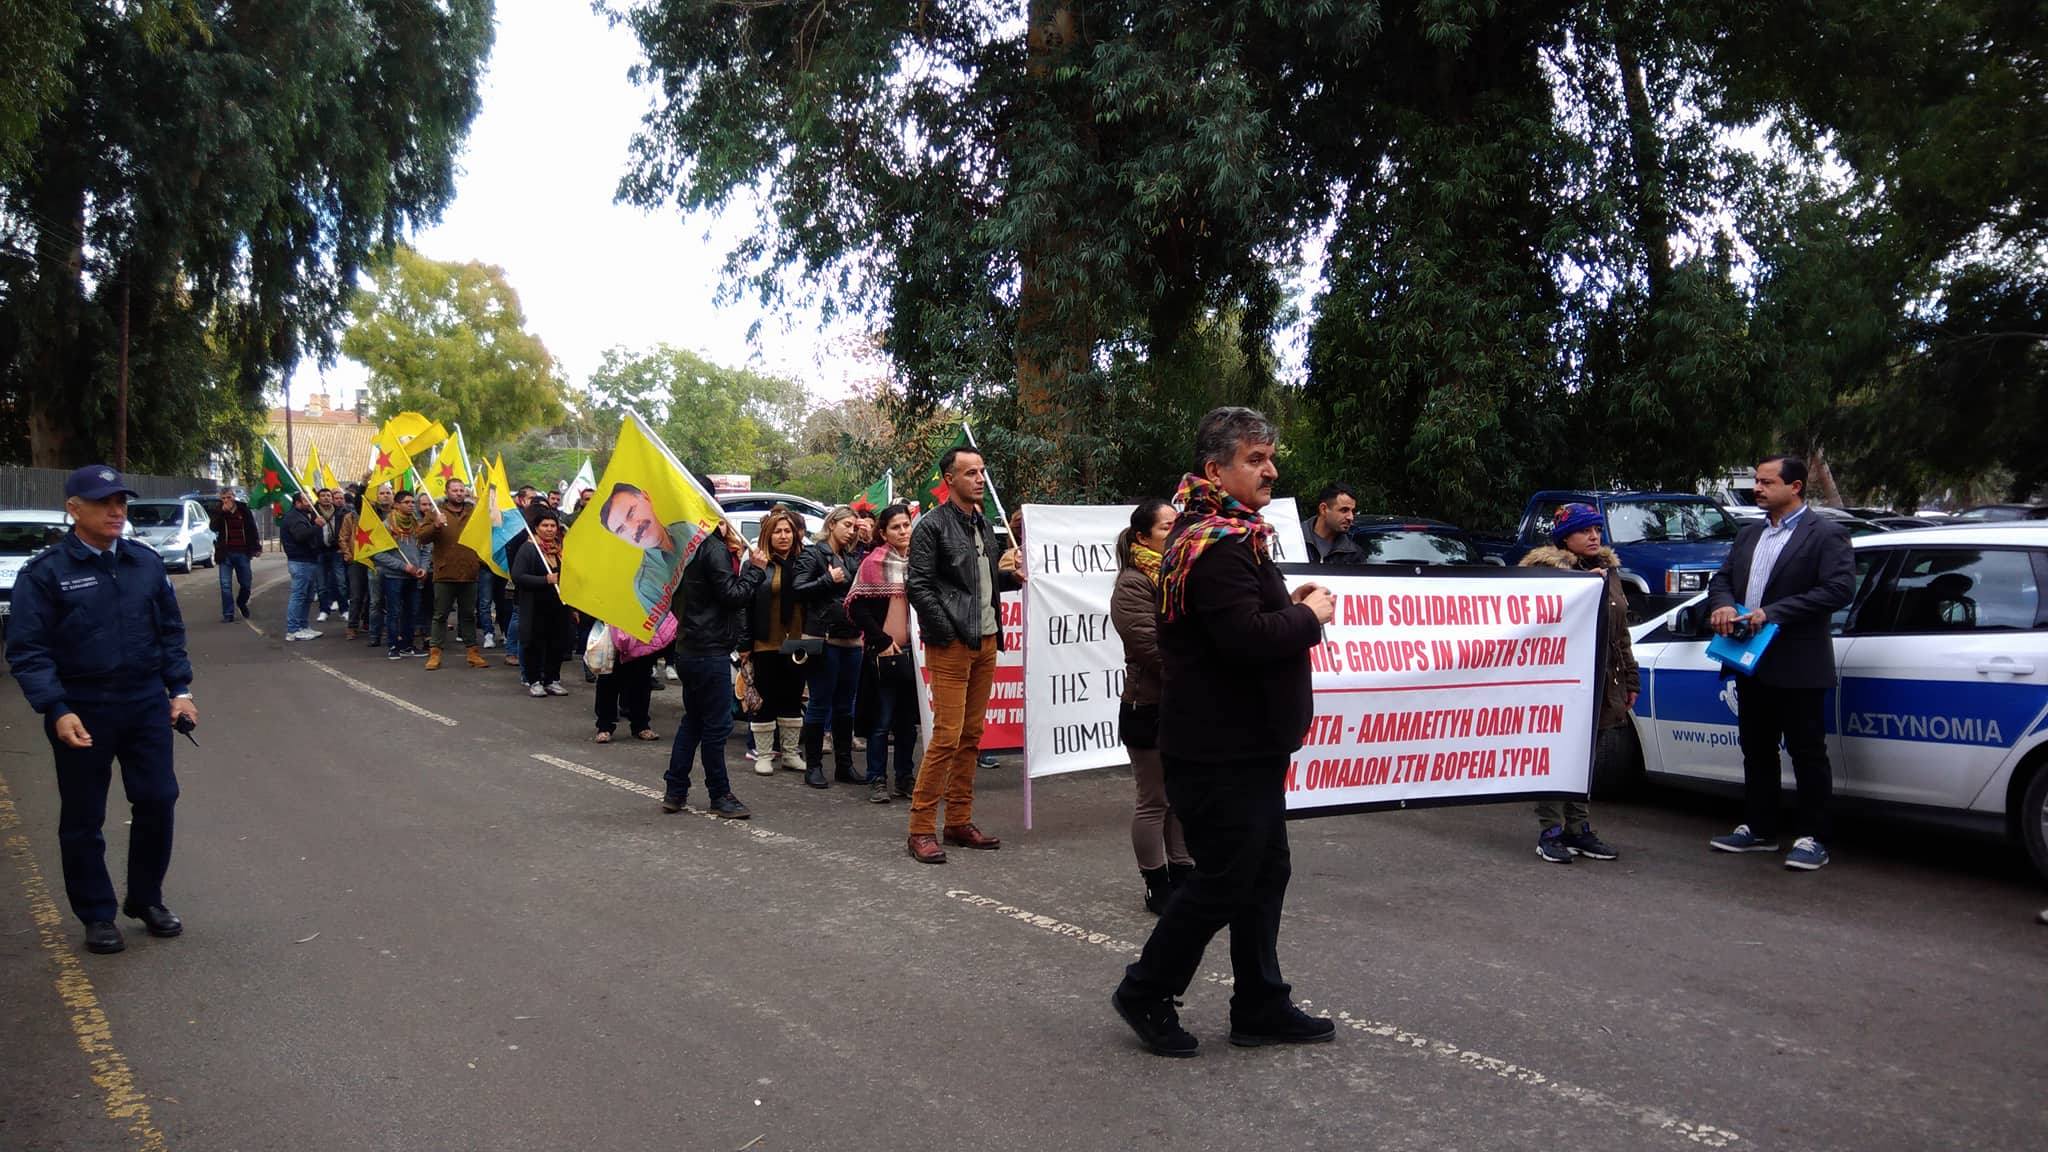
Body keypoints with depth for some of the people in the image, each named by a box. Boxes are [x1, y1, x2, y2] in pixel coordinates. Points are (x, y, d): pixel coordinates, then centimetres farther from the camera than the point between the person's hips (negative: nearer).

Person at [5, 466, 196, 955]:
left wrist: (180, 689, 4)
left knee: (157, 802, 6)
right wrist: (57, 711, -19)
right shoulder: (45, 572, -8)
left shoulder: (146, 562, 4)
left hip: (147, 704, 3)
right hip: (82, 712, -3)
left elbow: (171, 630, 12)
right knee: (83, 819, 8)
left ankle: (146, 899, 25)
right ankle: (97, 915, 22)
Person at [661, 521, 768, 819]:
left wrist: (739, 560, 10)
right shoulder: (714, 551, -14)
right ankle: (720, 796, 5)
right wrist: (756, 569, -8)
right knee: (717, 724, -2)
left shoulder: (693, 550, 14)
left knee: (692, 721, 15)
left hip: (691, 648, 10)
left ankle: (675, 792, 17)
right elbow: (732, 596, -18)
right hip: (711, 650, -10)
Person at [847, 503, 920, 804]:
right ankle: (877, 780, 8)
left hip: (915, 651, 4)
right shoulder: (874, 563, -4)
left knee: (909, 718, 11)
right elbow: (857, 607, -6)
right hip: (885, 652, -4)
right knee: (882, 720, 0)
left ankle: (906, 777, 20)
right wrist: (882, 641, -9)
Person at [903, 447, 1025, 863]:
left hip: (985, 642, 8)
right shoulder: (932, 525, -8)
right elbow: (918, 585, -12)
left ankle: (959, 822, 18)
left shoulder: (983, 524, 16)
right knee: (947, 737, -9)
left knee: (971, 737, 10)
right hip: (951, 646, -8)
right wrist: (947, 633, -15)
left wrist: (1011, 576, 5)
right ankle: (922, 830, -2)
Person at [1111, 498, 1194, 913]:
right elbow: (1150, 646, -20)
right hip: (1151, 709, -8)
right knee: (1154, 801, 3)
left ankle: (1182, 876, 26)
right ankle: (1157, 888, 13)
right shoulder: (1133, 584, -12)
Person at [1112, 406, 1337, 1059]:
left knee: (1263, 874, 15)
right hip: (1222, 752, -11)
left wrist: (1288, 605, 5)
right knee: (1221, 883, 0)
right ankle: (1146, 992, 17)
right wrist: (1311, 616, -13)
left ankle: (1260, 1008, 25)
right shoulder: (1216, 543, -20)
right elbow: (1247, 638, -30)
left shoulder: (1225, 534, 16)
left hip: (1246, 746, 11)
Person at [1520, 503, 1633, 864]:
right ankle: (1550, 832, 2)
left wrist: (1629, 680, 20)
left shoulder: (1609, 570, 17)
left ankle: (1577, 829, 21)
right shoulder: (1546, 568, -6)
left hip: (1600, 683, 7)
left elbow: (1621, 632, 22)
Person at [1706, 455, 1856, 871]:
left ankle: (1813, 839, 9)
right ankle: (1758, 829, 26)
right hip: (1752, 663, 7)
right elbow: (1722, 577, 17)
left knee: (1807, 754, 1)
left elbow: (1840, 589, -17)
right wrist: (1722, 604, -7)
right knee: (1756, 750, 15)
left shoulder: (1825, 535, -7)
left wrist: (1773, 613, -20)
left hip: (1798, 668, -7)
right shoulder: (1750, 535, 15)